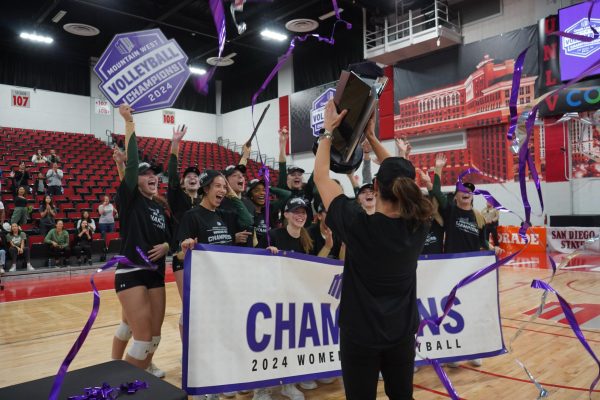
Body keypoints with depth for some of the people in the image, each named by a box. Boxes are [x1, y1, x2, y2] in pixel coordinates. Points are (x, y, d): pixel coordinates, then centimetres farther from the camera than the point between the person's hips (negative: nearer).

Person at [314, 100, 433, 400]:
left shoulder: (358, 226, -22)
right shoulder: (418, 225, -11)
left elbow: (321, 176, -12)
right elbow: (401, 177, 5)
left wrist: (328, 130, -2)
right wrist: (371, 137, 10)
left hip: (360, 334, -4)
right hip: (402, 333, 4)